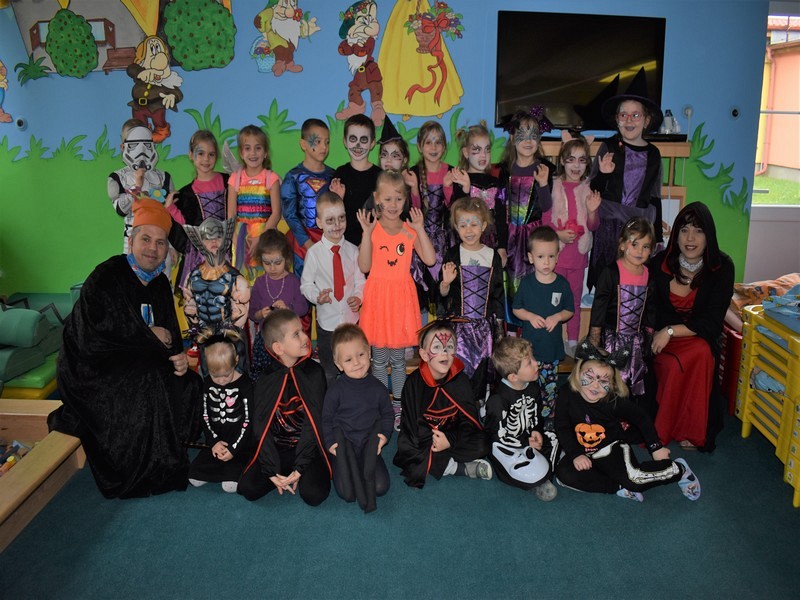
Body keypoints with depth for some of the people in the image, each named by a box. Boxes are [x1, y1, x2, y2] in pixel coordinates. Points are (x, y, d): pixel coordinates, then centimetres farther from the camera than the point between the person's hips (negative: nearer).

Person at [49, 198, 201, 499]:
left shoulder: (160, 283, 5)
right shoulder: (106, 277, -18)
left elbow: (170, 334, 8)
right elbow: (92, 336, -26)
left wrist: (179, 355, -15)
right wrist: (149, 335, -17)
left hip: (134, 360, 7)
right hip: (92, 365, -7)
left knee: (186, 383, -9)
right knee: (150, 384, -27)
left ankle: (168, 458, 6)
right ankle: (144, 474, -12)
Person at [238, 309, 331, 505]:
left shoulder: (314, 373, -9)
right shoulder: (266, 380, -6)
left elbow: (313, 422, -11)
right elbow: (261, 428, -6)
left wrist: (300, 468, -17)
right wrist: (272, 471, -15)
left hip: (307, 446, -1)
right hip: (277, 448, 2)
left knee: (314, 494, -22)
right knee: (248, 488, -15)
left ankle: (303, 472, 10)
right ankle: (284, 474, 10)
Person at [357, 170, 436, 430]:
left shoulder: (410, 230, 2)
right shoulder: (373, 229, -3)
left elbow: (430, 259, -10)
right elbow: (364, 267, -13)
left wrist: (420, 228, -12)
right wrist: (367, 233, -18)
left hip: (402, 298, 1)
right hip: (378, 297, -1)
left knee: (398, 358, 12)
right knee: (379, 358, 11)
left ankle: (398, 406, 26)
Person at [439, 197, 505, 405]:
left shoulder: (493, 255, 3)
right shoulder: (453, 255, -3)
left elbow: (498, 292, 10)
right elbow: (443, 294, -1)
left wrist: (499, 323, 9)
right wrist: (445, 282, -23)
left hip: (484, 323, 2)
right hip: (458, 322, -2)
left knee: (481, 365, 7)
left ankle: (478, 403, 24)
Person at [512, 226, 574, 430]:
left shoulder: (562, 284, -3)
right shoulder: (526, 283, -5)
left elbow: (570, 310, 6)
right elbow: (516, 309, 4)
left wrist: (558, 316, -14)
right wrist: (530, 316, -15)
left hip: (552, 346, 1)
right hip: (529, 345, -1)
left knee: (550, 387, 11)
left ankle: (548, 420, 27)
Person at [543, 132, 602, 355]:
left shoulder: (589, 190, 6)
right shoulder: (552, 187, -4)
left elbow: (593, 226, 7)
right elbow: (544, 221, -4)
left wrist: (592, 211, -13)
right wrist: (558, 234, -20)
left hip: (578, 253, 3)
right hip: (555, 252, -3)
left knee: (575, 298, 11)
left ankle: (573, 342, 22)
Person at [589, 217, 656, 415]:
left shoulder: (648, 275, 5)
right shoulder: (611, 273, -13)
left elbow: (649, 310, 15)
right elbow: (598, 307, -11)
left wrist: (649, 335, 15)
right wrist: (594, 339, -11)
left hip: (637, 338, 6)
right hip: (611, 338, -5)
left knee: (636, 383, 13)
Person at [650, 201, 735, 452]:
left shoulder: (721, 267, -9)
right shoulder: (661, 263, -7)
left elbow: (712, 323, -13)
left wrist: (671, 331, -24)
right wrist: (652, 334, -19)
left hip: (700, 339, 0)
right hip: (661, 338, 0)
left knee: (702, 353, -33)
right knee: (674, 365, -32)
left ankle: (691, 431, -17)